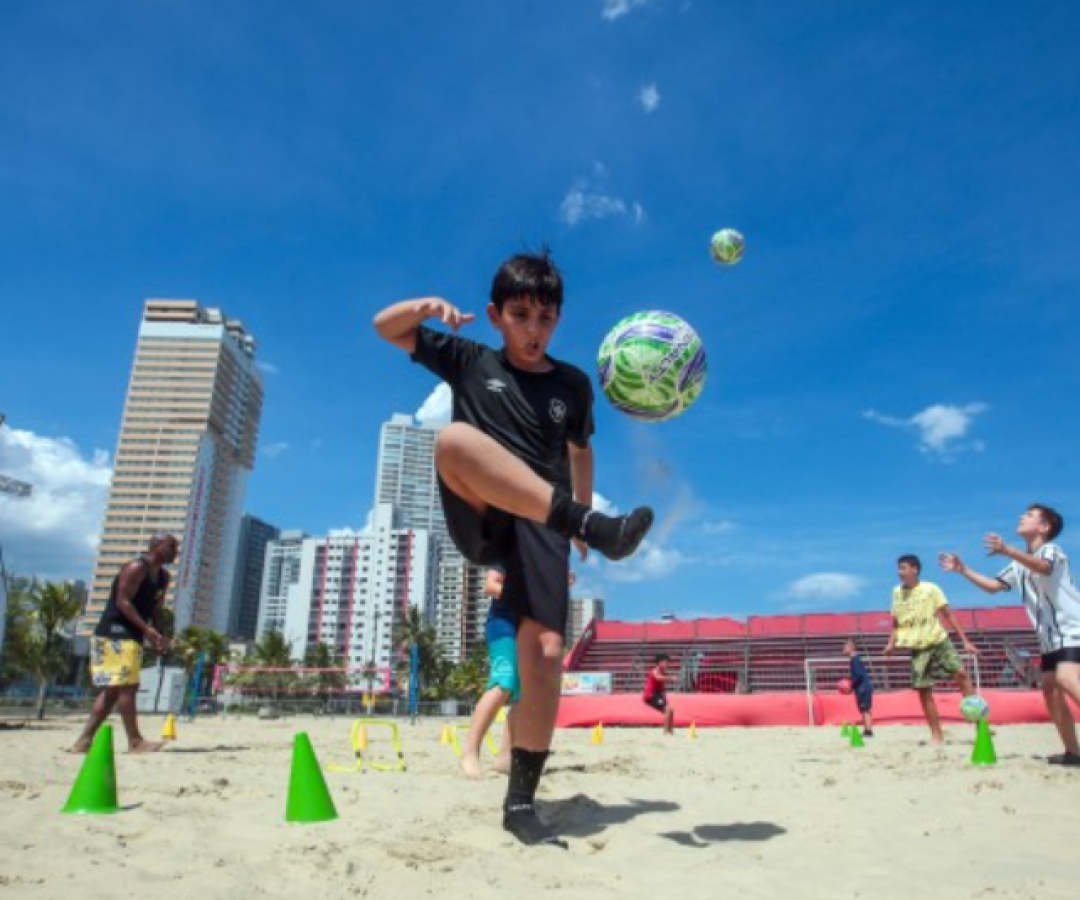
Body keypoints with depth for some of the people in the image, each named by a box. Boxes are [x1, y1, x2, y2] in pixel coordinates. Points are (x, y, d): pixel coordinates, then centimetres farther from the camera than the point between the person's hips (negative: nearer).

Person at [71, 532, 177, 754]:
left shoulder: (163, 577, 15)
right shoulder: (136, 568, -13)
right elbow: (122, 601, -20)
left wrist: (159, 637, 4)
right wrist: (147, 629, -27)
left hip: (131, 637, 10)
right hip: (115, 634, -10)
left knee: (112, 690, 11)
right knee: (127, 686, -9)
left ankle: (84, 741, 16)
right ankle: (135, 741, -4)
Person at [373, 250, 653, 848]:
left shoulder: (572, 383, 16)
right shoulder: (470, 361, 13)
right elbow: (385, 327, 17)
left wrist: (576, 515, 22)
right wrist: (424, 306, -4)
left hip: (541, 522, 1)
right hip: (477, 518, -1)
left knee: (544, 651, -18)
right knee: (456, 435, -34)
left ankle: (521, 803, -1)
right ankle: (597, 528, -44)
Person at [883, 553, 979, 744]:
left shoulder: (931, 589, -5)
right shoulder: (897, 592, 5)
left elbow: (948, 615, -2)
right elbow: (896, 622, 12)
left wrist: (965, 641, -6)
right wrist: (892, 642, -2)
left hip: (939, 640, -2)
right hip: (917, 646, 2)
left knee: (961, 673, -17)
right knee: (923, 690, -1)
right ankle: (936, 735, 7)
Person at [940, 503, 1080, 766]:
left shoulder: (1051, 550, -10)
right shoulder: (1019, 564, 15)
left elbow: (1044, 567, -35)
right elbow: (993, 586, 19)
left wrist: (1007, 551, -53)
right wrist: (962, 569, 8)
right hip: (1050, 637, 9)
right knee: (1050, 690, 6)